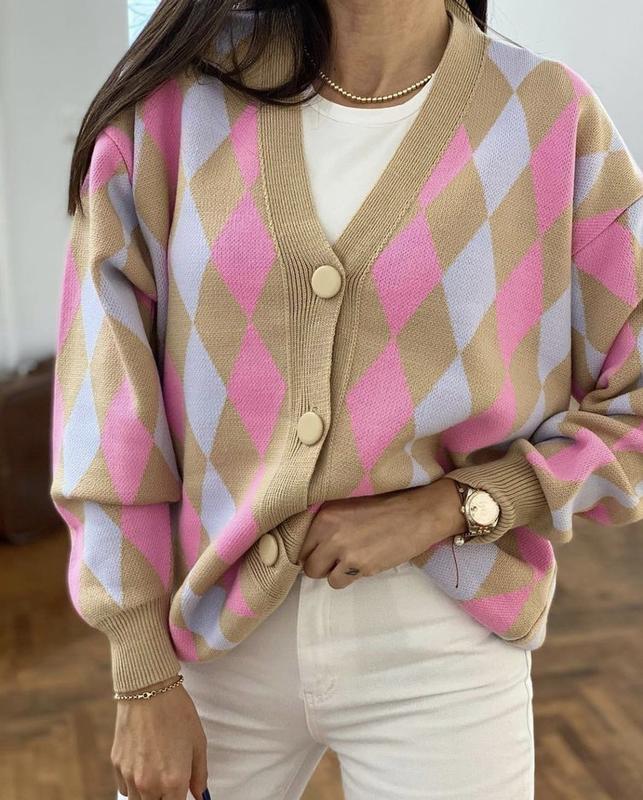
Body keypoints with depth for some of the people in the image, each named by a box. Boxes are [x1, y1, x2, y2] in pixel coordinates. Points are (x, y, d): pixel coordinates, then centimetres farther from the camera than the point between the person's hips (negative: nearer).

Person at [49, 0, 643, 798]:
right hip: (211, 631, 2)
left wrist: (445, 507, -14)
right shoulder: (174, 99, -7)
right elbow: (109, 408, -5)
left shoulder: (550, 119, -9)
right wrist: (143, 678, -5)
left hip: (441, 652, -1)